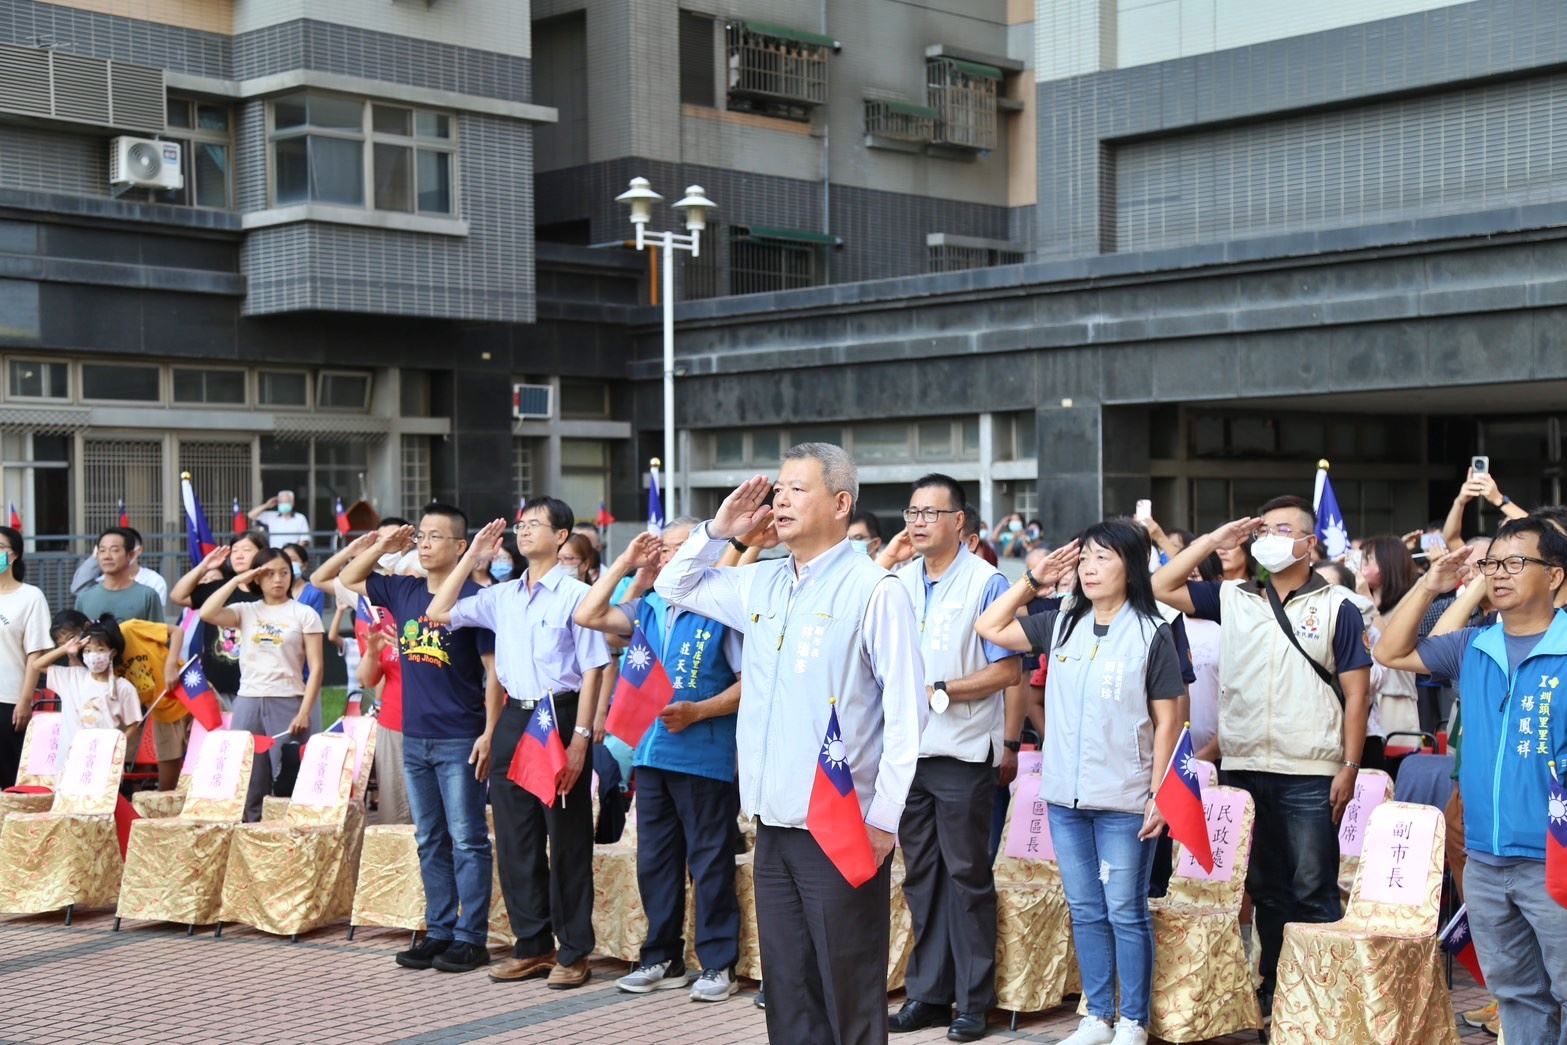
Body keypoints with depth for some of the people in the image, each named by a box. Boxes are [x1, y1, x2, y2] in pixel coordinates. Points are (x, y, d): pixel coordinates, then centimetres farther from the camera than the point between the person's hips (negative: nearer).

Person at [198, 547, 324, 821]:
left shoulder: (304, 614, 2)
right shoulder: (246, 611, 10)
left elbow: (315, 667, -2)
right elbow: (206, 614, -9)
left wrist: (304, 712, -10)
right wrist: (236, 580, -3)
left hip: (289, 703, -3)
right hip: (248, 702, 3)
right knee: (247, 784, 3)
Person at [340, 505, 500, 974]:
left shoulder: (473, 598, -10)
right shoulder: (403, 592, 8)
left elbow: (494, 670, -10)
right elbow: (349, 579, 23)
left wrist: (489, 732, -15)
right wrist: (383, 545, 6)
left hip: (460, 741, -6)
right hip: (414, 738, 6)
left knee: (467, 840, 0)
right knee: (430, 842, 12)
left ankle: (471, 937, 4)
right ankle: (438, 931, 20)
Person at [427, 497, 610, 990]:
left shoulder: (575, 595, -6)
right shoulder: (502, 597, 12)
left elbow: (592, 670, -8)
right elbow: (438, 613, 14)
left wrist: (580, 737, -15)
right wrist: (471, 557, 10)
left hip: (560, 717, -6)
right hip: (514, 718, 6)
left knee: (567, 838, 0)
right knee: (514, 837, 9)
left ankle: (574, 952, 9)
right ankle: (532, 945, 20)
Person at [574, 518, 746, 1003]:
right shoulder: (648, 608, 11)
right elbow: (587, 616, 7)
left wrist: (697, 712, -20)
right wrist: (624, 563, 4)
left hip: (704, 756, -7)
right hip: (652, 750, 7)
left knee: (709, 862, 0)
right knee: (654, 860, 13)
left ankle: (718, 964, 10)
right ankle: (662, 959, 24)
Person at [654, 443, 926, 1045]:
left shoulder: (873, 589, -10)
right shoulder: (761, 584, 11)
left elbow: (906, 707, -13)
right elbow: (675, 588, 27)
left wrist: (884, 816, -15)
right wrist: (718, 530, 10)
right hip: (774, 824, 7)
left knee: (850, 995, 1)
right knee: (787, 990, 14)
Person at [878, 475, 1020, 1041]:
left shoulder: (986, 582, -6)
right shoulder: (898, 582, 10)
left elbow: (1007, 671, -10)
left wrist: (941, 692, -16)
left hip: (964, 752, -5)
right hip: (908, 749, 5)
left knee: (967, 874, 1)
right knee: (921, 873, 10)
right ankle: (927, 993, 18)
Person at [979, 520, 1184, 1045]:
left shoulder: (1152, 633, -5)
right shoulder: (1061, 624, 7)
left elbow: (1167, 722, -5)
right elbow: (990, 628, 12)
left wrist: (1158, 794, -9)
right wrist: (1032, 579, 6)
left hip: (1124, 800, -5)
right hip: (1065, 795, 5)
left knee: (1125, 912, 2)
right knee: (1085, 912, 11)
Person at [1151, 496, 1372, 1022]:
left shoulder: (1337, 607, 1)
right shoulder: (1234, 598, 9)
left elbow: (1356, 693, -1)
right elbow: (1161, 587, 6)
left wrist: (1349, 767, -7)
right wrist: (1213, 541, 1)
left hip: (1309, 776, -4)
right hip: (1244, 769, 4)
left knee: (1313, 891, -1)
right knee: (1264, 888, 12)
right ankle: (1272, 992, 21)